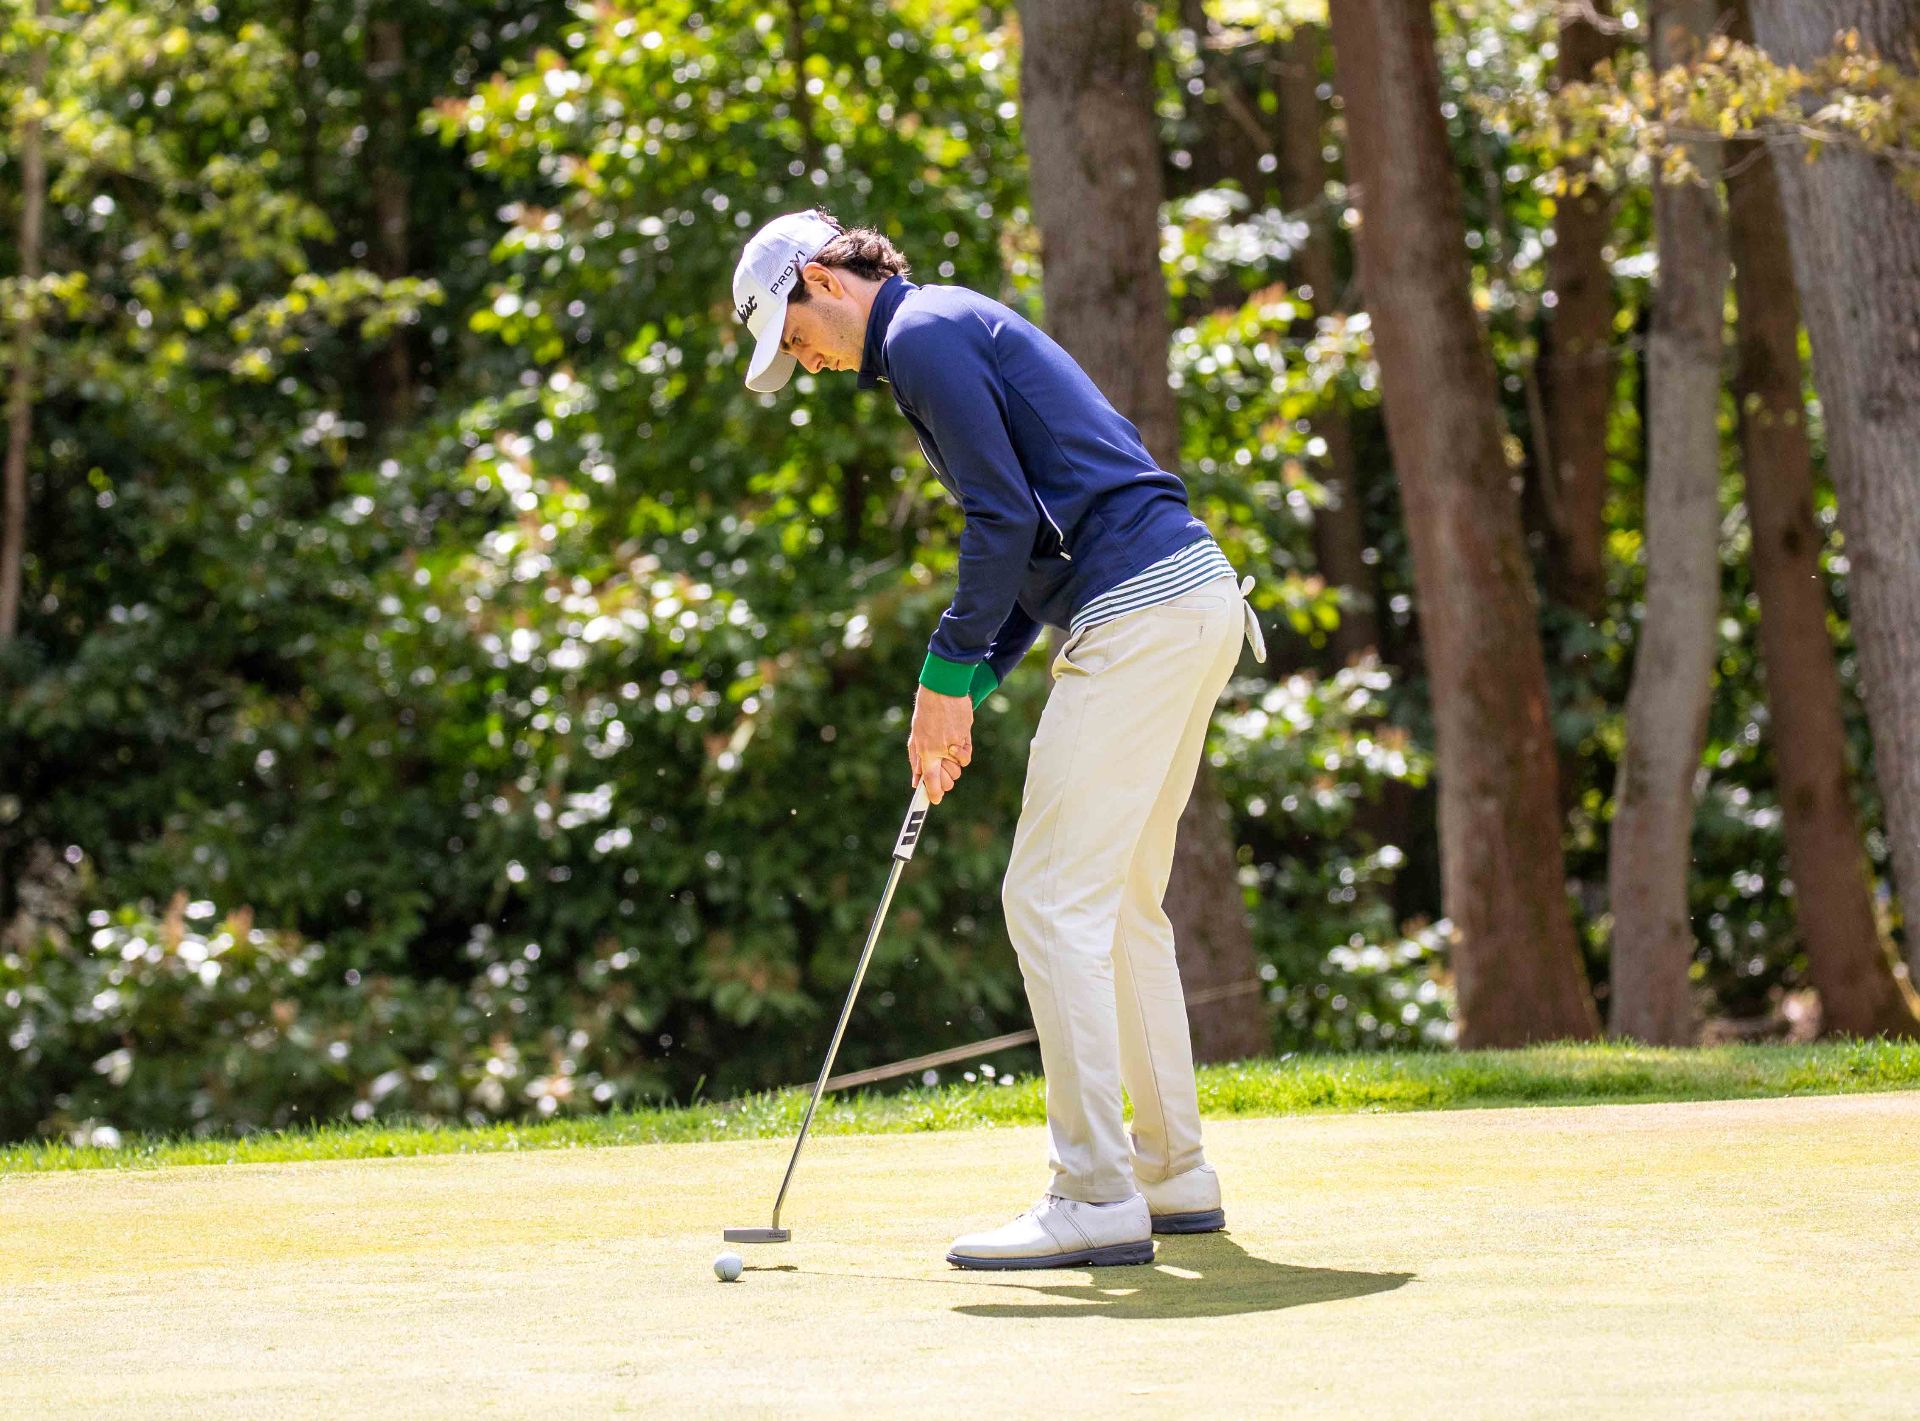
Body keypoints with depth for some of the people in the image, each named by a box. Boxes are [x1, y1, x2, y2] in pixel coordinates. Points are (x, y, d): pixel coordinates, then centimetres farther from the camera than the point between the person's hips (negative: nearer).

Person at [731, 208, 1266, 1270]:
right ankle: (1172, 1176, 21)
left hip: (1135, 614, -10)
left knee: (1054, 899, -9)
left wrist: (946, 677, -9)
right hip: (1193, 593, 10)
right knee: (1120, 902, 16)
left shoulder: (923, 334, -6)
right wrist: (972, 687, 18)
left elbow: (1003, 517, -15)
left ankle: (1096, 1200, -10)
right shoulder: (962, 328, 25)